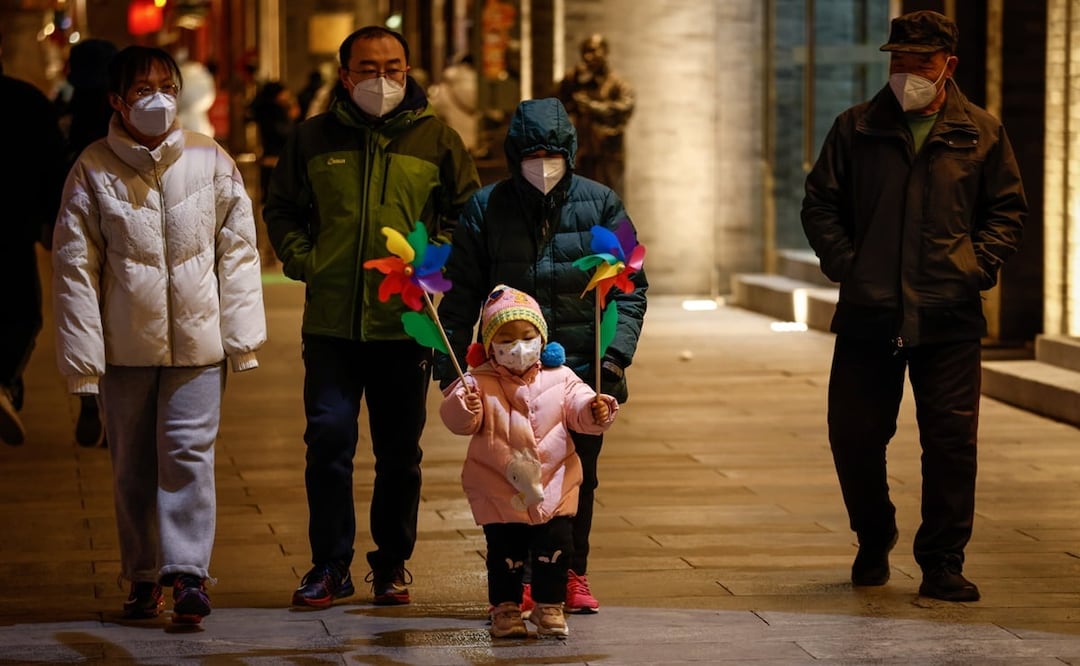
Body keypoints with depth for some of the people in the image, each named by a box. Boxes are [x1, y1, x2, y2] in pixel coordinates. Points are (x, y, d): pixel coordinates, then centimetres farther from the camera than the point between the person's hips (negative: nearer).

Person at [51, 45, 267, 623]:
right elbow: (74, 264, -1)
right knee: (132, 466, 9)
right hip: (124, 344, 1)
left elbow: (238, 249, 5)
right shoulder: (93, 169, -2)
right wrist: (82, 353, -5)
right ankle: (143, 578, 20)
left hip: (197, 340, -1)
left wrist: (242, 336, 0)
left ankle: (188, 573, -7)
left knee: (188, 452, -9)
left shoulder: (210, 160, 1)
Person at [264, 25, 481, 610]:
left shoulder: (437, 140, 4)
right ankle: (330, 565, 4)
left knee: (400, 451, 8)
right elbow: (281, 210, 16)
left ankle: (392, 564, 20)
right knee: (328, 439, -7)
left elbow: (468, 212, 11)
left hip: (406, 321, 0)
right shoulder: (313, 138, 6)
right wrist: (303, 261, 1)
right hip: (331, 321, 0)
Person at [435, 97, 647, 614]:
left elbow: (630, 286, 3)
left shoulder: (600, 204, 3)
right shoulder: (486, 208, 2)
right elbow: (461, 294, 3)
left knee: (578, 477, 8)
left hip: (583, 370, 1)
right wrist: (451, 364, -3)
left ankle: (573, 576, 21)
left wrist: (616, 353, -9)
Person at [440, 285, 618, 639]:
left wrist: (596, 412, -24)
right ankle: (505, 610, 16)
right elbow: (456, 420, -12)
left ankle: (549, 607, 17)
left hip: (554, 485, 2)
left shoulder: (560, 378, 1)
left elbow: (579, 407, -2)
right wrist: (465, 407, -34)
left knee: (554, 547, 2)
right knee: (505, 551, 3)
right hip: (500, 490, -2)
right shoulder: (480, 383, -6)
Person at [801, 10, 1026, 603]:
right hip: (867, 313, 1)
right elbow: (820, 202, 10)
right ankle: (873, 543, 28)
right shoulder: (856, 129, 8)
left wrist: (979, 263, -2)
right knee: (853, 436, 4)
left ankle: (943, 564, 7)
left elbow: (1008, 210, 12)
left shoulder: (981, 135, 8)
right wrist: (843, 262, -3)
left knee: (951, 440, -4)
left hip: (950, 316, -1)